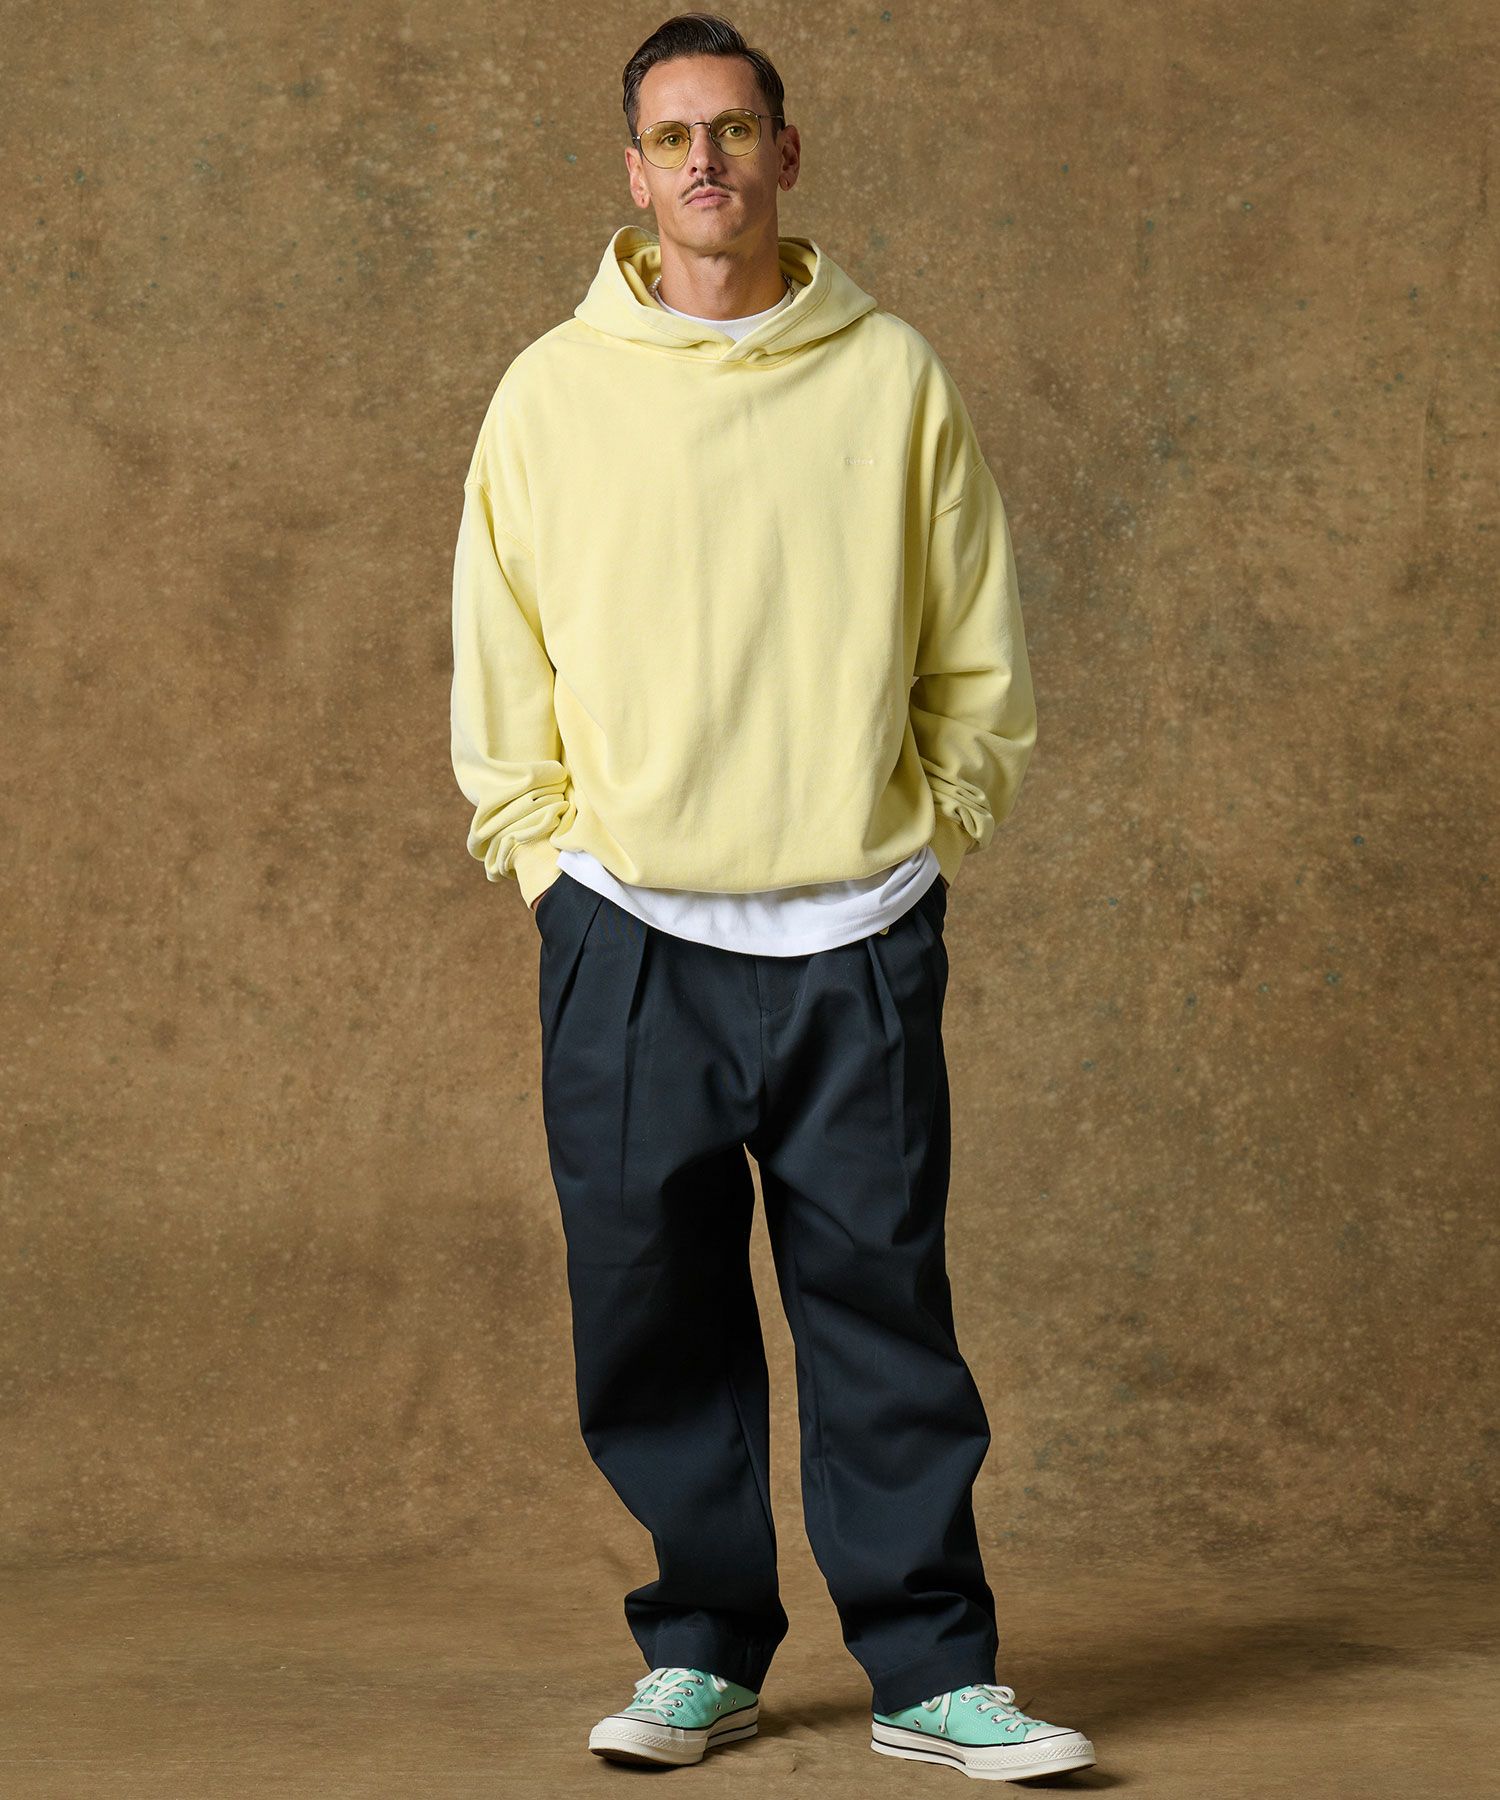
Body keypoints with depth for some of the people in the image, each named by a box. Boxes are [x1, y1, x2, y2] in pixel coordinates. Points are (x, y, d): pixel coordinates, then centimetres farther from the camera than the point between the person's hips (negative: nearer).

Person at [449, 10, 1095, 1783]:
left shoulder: (895, 378, 5)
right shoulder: (553, 391, 5)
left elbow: (979, 657, 10)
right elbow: (495, 663, 9)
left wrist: (925, 838, 4)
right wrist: (555, 857, 3)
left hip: (857, 937, 0)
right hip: (628, 930, 1)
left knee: (885, 1307, 1)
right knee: (655, 1313, 3)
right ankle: (701, 1652, 16)